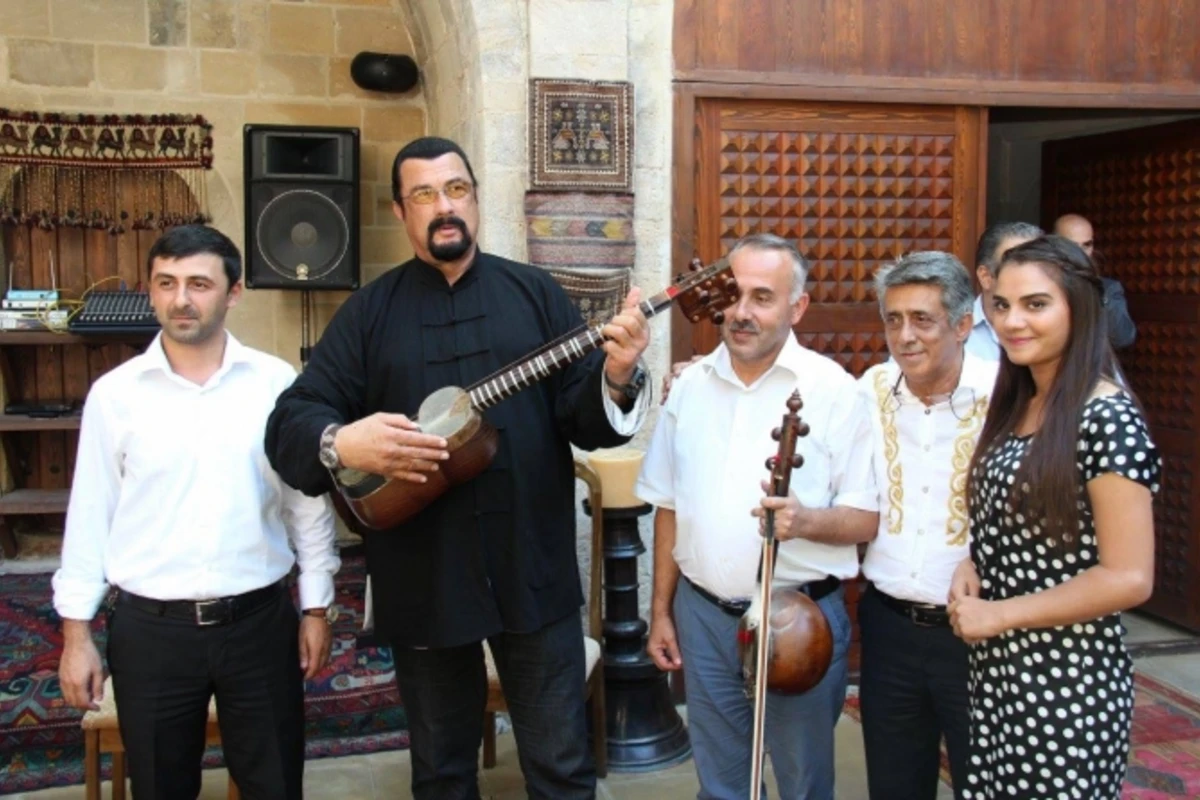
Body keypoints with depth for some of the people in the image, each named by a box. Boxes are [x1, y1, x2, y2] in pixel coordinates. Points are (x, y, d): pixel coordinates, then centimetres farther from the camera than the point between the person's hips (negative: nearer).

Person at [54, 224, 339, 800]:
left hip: (259, 621, 0)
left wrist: (315, 608, 3)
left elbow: (309, 502, 2)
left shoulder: (278, 383, -3)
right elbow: (90, 515, 3)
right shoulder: (113, 393, -2)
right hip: (149, 629, 0)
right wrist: (76, 632, 2)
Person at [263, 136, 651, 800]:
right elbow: (288, 421, -4)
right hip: (422, 579, 1)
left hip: (534, 570, 0)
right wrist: (341, 443, -26)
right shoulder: (370, 311, 2)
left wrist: (617, 377, -24)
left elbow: (584, 418, -2)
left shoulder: (535, 293, 3)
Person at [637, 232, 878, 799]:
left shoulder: (834, 390, -10)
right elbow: (669, 507, 9)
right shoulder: (691, 385, 3)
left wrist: (805, 521, -29)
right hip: (702, 614, 4)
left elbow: (868, 516, -9)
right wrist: (661, 609, 8)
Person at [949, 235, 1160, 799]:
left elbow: (1129, 579, -20)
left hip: (1066, 678, -7)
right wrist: (970, 568, 0)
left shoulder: (1108, 418, -17)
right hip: (996, 668, 7)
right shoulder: (1015, 405, 8)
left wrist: (999, 614, -15)